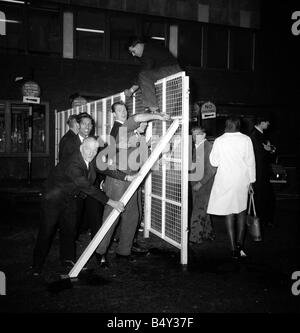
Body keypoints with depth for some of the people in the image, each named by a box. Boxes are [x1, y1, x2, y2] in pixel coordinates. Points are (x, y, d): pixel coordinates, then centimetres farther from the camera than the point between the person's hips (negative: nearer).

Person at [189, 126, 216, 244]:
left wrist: (201, 183, -16)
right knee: (203, 210, 14)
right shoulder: (195, 147, 12)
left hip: (205, 184, -8)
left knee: (199, 211, -4)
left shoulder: (209, 147, -12)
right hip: (195, 183, 8)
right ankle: (208, 233, 26)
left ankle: (196, 237, 4)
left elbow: (212, 170, -15)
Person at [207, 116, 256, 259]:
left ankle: (234, 248, 7)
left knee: (229, 213, 6)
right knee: (241, 211, 16)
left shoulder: (219, 141, -6)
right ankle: (240, 244, 8)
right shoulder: (246, 139, -5)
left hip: (225, 180, -1)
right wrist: (251, 180, 10)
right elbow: (251, 162, 0)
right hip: (242, 180, 1)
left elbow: (214, 162, -1)